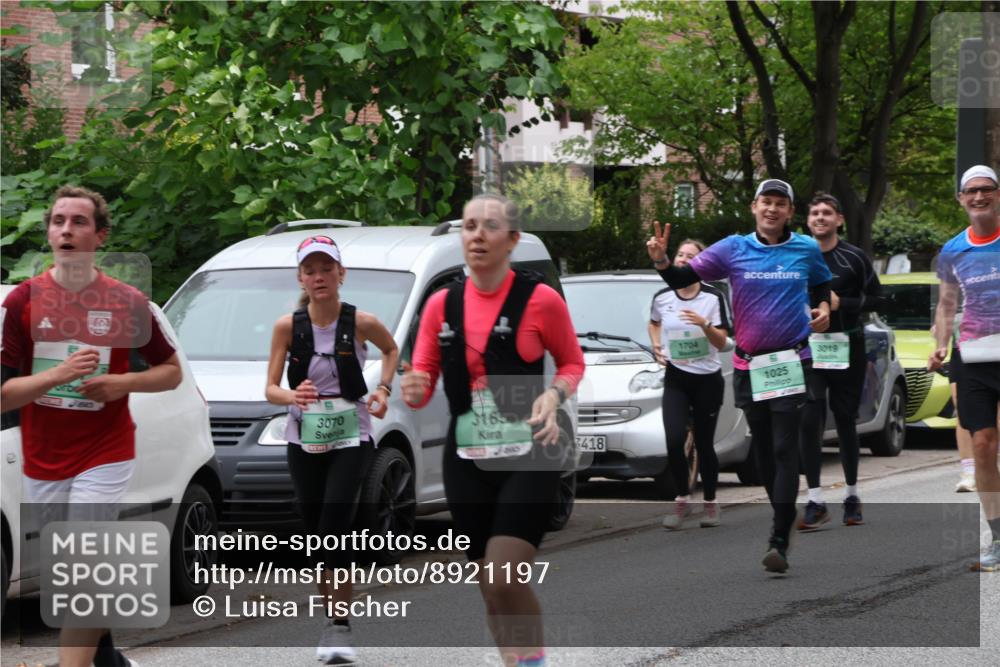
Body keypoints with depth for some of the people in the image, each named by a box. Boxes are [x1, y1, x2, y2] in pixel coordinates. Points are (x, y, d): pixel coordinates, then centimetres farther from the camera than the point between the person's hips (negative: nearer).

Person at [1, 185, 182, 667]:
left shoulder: (126, 303, -3)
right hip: (41, 462, 3)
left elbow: (171, 370, 8)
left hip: (103, 458, -3)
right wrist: (58, 374, -21)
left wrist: (121, 383, -11)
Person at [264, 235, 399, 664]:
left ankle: (339, 628, -15)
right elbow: (270, 389, -6)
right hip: (304, 441, 3)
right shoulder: (288, 326, -5)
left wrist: (383, 390, 0)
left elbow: (391, 349, 15)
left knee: (335, 528, -18)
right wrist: (292, 396, -28)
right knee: (317, 534, 5)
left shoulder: (361, 323, -8)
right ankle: (332, 620, 20)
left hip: (351, 438, -2)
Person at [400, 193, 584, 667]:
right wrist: (412, 391, -16)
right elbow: (421, 379, 7)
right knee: (489, 588, 9)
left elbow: (573, 363, 5)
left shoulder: (540, 299, -7)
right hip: (466, 459, 4)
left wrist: (553, 395, -15)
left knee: (506, 579, -17)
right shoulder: (441, 304, 3)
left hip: (528, 455, -4)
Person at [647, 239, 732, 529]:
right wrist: (656, 345, 3)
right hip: (676, 379, 2)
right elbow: (654, 323, 22)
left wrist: (704, 324, -27)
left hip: (708, 380, -2)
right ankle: (682, 500, 4)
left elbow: (721, 341, -9)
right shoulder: (662, 297, 0)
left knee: (704, 444, 4)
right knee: (674, 441, -14)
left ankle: (710, 504, 21)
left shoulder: (714, 297, -8)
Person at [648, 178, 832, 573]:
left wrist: (824, 309, 2)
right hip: (748, 364, 2)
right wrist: (661, 261, -24)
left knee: (785, 449, -11)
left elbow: (822, 286, 23)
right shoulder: (733, 249, 0)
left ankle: (779, 540, -15)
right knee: (762, 449, 10)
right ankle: (784, 518, 29)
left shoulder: (807, 251, 4)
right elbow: (683, 279, -4)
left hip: (791, 363, -2)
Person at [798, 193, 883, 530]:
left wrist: (840, 303, -13)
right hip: (808, 347, 1)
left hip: (847, 347, -1)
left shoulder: (854, 258, 0)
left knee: (845, 422, 8)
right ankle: (815, 502, -8)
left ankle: (852, 496, 22)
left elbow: (876, 298, 1)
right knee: (809, 422, -10)